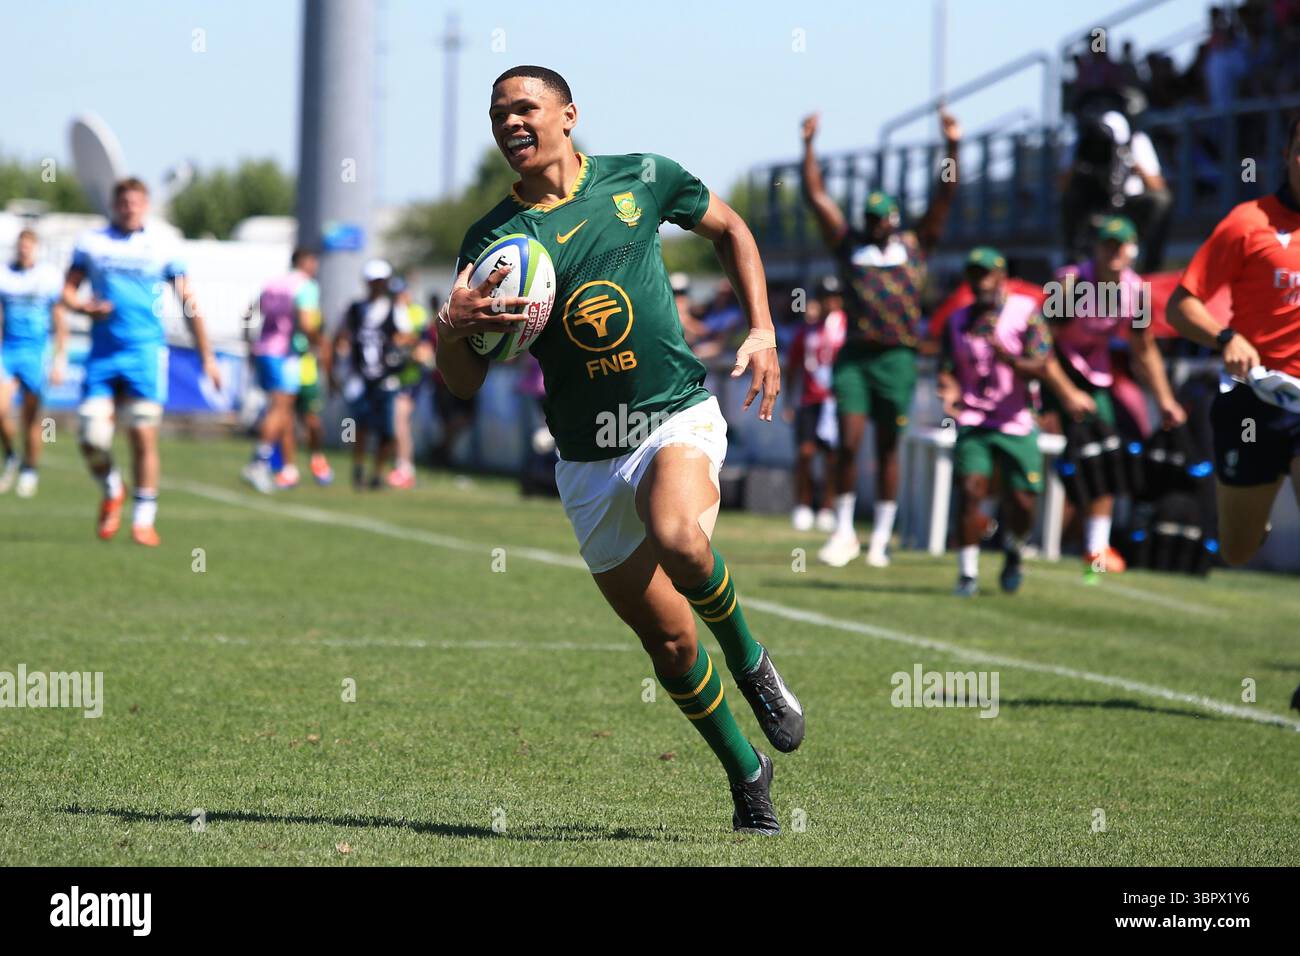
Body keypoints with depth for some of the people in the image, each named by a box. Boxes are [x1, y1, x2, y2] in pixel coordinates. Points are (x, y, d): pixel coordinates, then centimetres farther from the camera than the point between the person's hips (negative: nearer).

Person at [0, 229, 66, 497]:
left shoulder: (49, 277, -3)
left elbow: (60, 324, 1)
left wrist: (60, 361, -3)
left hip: (35, 354, -2)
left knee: (31, 418, 2)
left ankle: (29, 471, 18)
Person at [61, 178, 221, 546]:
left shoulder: (161, 247, 7)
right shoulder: (91, 243, 9)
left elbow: (189, 304, 10)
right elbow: (68, 291, 12)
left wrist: (206, 356, 7)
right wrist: (86, 307, -11)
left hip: (146, 352, -1)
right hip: (102, 353, 1)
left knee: (144, 437, -7)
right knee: (92, 439, -7)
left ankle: (143, 519, 3)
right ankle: (111, 492, 22)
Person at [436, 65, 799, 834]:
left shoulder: (641, 180, -1)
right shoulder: (493, 240, 0)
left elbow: (729, 228, 18)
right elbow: (466, 382, 0)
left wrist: (763, 331, 6)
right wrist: (450, 329, -22)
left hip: (678, 417, -2)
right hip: (587, 461, 2)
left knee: (679, 541, -34)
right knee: (667, 640, 4)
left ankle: (751, 660, -6)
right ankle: (747, 775, 24)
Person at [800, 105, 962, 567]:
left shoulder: (914, 244, 9)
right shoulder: (848, 243, 11)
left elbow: (945, 197, 4)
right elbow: (815, 195, 8)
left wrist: (952, 147, -5)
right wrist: (809, 146, 2)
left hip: (896, 358, 0)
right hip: (854, 356, 1)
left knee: (887, 449, 6)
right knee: (848, 443, -7)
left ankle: (881, 537, 13)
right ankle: (843, 531, 5)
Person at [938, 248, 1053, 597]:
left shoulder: (1026, 313, -5)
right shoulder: (958, 321, 6)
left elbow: (1040, 368, -11)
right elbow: (947, 370, 8)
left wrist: (1006, 356, -29)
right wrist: (949, 394, -15)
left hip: (1017, 425, -1)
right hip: (973, 423, 1)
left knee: (1022, 504, 0)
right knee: (971, 492, -15)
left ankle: (1013, 552, 32)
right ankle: (967, 572, -4)